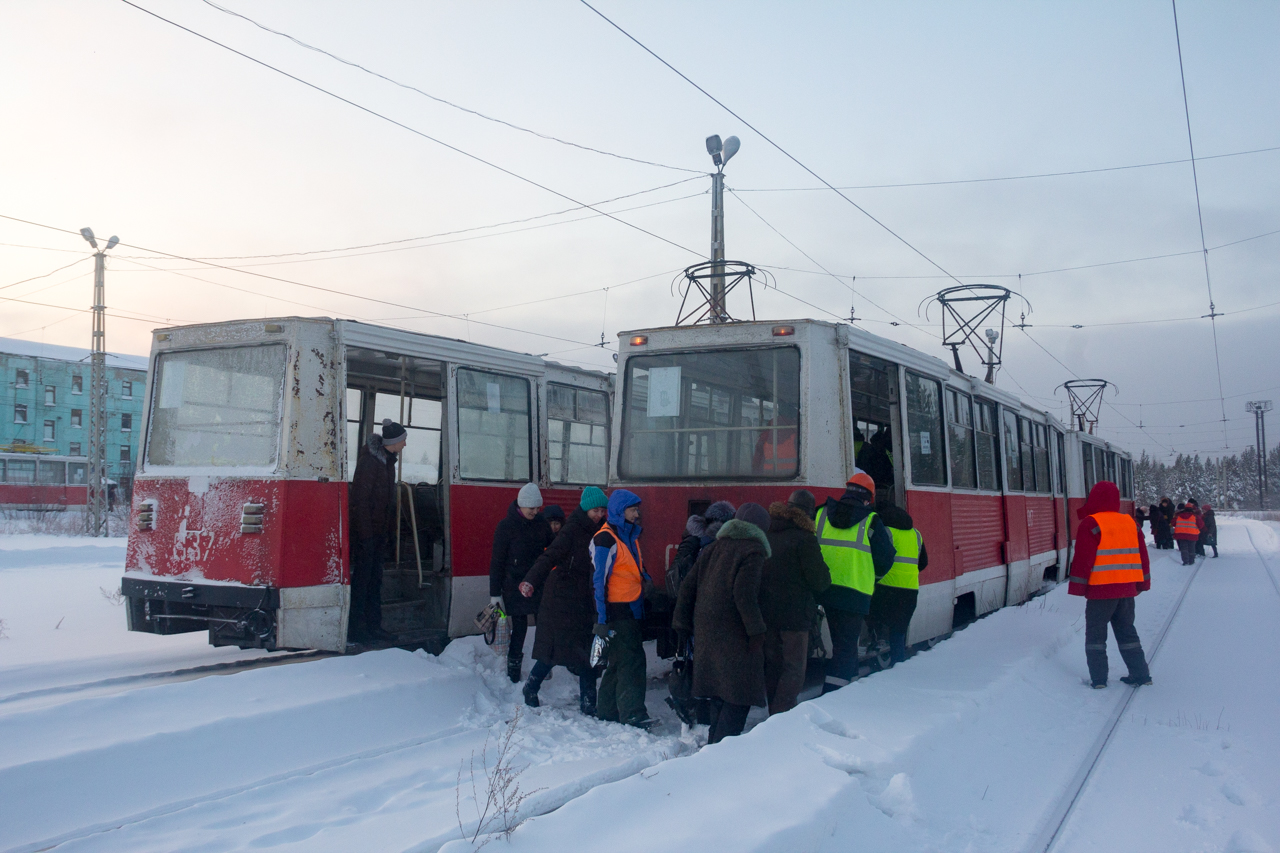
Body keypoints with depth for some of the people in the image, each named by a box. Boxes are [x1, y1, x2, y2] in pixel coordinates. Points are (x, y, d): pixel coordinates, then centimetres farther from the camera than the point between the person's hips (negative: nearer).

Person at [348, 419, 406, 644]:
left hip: (379, 530, 9)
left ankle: (373, 626, 19)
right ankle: (355, 628, 5)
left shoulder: (387, 460, 13)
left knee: (375, 577, 12)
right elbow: (359, 498, -18)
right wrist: (365, 531, -20)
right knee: (362, 577, -2)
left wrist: (389, 525, 15)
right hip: (365, 530, -9)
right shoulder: (369, 461, -15)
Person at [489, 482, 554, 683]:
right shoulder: (506, 526, -8)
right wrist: (495, 593, -6)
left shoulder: (541, 523, 3)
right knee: (519, 628, 1)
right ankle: (513, 673, 14)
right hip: (515, 587, -3)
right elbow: (497, 561, -5)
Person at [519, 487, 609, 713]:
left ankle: (588, 703, 16)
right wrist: (531, 581, -36)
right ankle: (530, 689, 16)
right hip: (561, 601, -7)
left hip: (584, 603, 7)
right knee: (552, 650, -2)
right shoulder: (572, 530, -13)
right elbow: (550, 556, -24)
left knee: (587, 653, 6)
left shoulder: (599, 533, 8)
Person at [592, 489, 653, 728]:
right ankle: (633, 715, -8)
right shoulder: (606, 539, -14)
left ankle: (607, 711, 23)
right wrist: (601, 619, -19)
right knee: (631, 663, -10)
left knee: (619, 662, 14)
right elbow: (598, 581, -16)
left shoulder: (630, 535, 15)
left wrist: (645, 578, 5)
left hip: (632, 609, 9)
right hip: (617, 611, -9)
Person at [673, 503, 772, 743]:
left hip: (706, 633, 8)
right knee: (739, 696, -2)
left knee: (719, 696, 18)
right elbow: (744, 595, -19)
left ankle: (714, 743, 22)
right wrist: (756, 631, -15)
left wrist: (683, 623, 18)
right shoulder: (753, 551, -7)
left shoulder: (712, 549, 14)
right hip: (734, 634, -8)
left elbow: (687, 586, 13)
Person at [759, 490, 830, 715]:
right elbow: (820, 581, -11)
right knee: (794, 670, 1)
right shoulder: (804, 539, -14)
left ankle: (774, 716, 24)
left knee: (773, 666, 17)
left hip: (766, 612, 7)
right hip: (794, 614, -6)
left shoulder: (767, 534, 6)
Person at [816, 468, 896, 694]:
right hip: (853, 592, -4)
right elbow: (885, 559, 3)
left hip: (818, 590, 4)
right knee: (845, 646, 1)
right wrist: (871, 576, 23)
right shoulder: (871, 521, -1)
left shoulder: (820, 514, 9)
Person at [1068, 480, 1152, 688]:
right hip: (1127, 589, 6)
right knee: (1127, 632, 18)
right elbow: (1142, 555, 14)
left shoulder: (1091, 524, -11)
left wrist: (1077, 587, -7)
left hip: (1101, 591, -6)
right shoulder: (1130, 523, 9)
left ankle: (1098, 678, 1)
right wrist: (1142, 583, 22)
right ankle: (1140, 674, 18)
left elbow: (1083, 558, -13)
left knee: (1095, 634, 4)